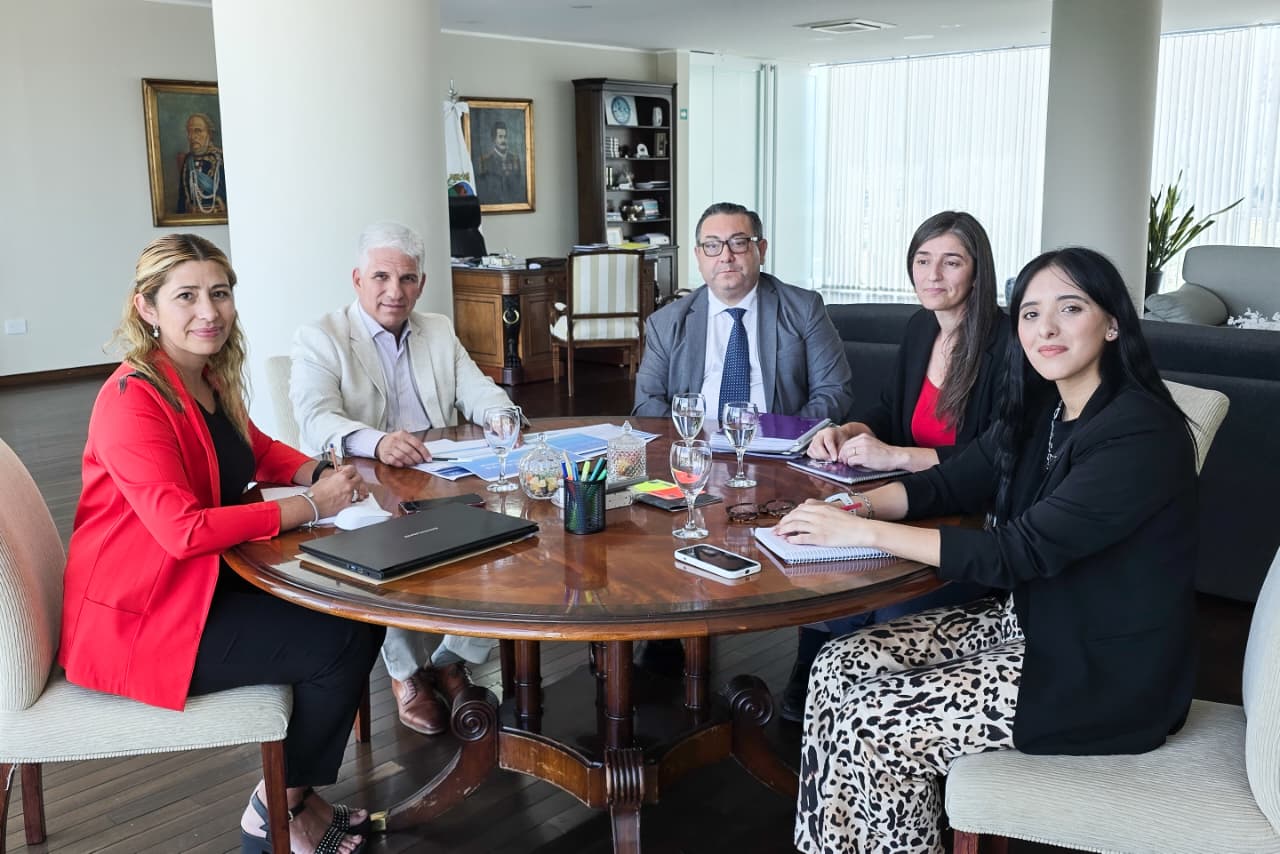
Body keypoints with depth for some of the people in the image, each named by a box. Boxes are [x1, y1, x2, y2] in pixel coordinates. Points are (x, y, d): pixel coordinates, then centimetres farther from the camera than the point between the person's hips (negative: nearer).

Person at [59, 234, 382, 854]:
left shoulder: (214, 379, 5)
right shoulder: (132, 400, -22)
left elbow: (261, 451, 20)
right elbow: (183, 529, -30)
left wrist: (322, 474, -2)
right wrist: (310, 506, -24)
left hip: (206, 581, 9)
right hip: (140, 619, -9)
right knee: (342, 642, -14)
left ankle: (297, 795, 14)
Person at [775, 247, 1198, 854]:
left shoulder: (1141, 436, -22)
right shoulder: (1039, 410, 5)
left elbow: (1019, 552, -26)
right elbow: (948, 484, 6)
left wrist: (863, 532, -25)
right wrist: (852, 506, -13)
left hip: (1105, 675, -8)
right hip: (1032, 620, 8)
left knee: (875, 722, -16)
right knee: (840, 667, -5)